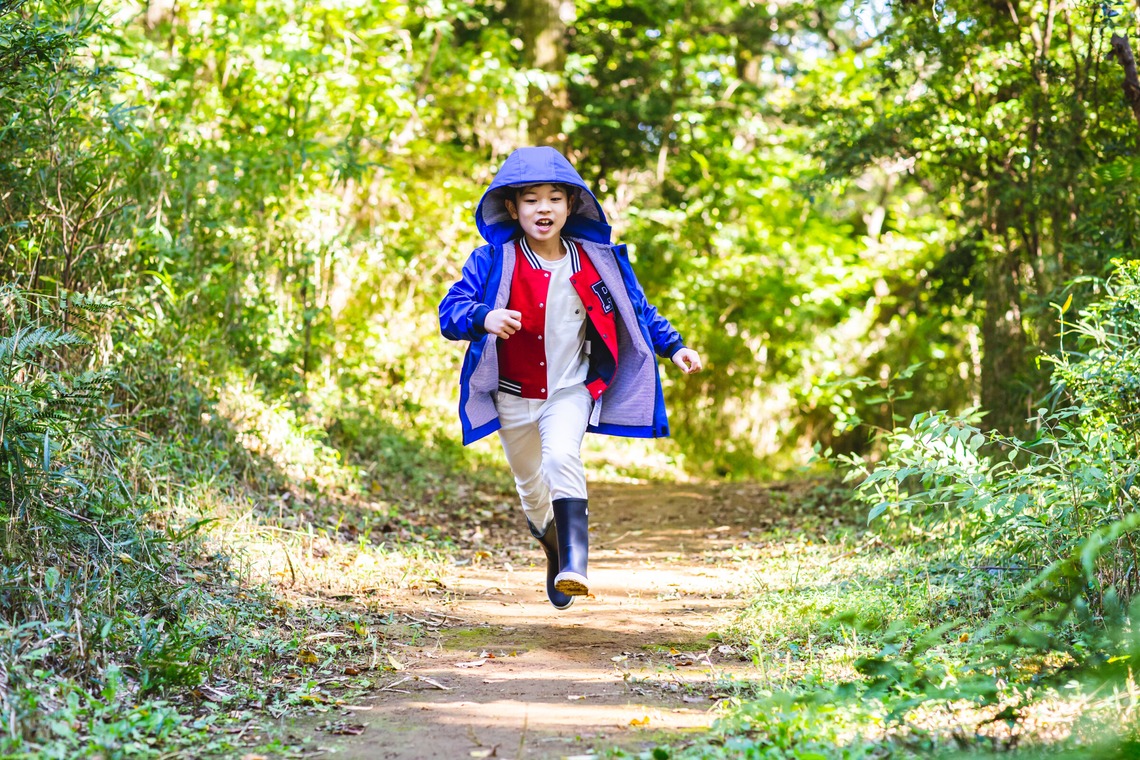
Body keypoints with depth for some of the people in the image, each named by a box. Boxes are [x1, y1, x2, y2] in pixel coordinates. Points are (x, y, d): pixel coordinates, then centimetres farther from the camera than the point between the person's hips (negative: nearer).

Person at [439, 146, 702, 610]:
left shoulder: (595, 261, -4)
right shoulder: (493, 261, -12)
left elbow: (637, 310, 10)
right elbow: (451, 311, -20)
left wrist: (673, 346, 1)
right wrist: (483, 318, -42)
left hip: (571, 389, -1)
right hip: (514, 395, 1)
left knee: (562, 456, -29)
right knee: (531, 485, 15)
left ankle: (574, 565, -33)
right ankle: (555, 551, 45)